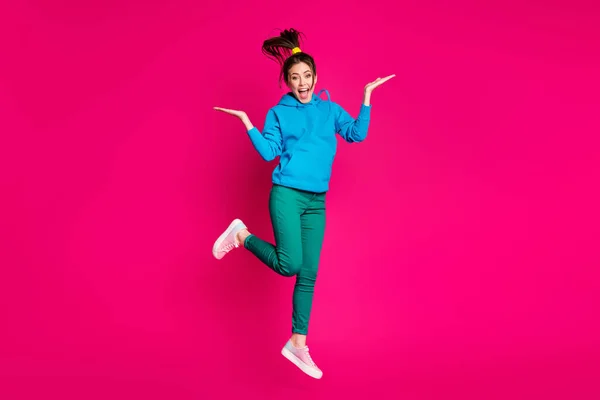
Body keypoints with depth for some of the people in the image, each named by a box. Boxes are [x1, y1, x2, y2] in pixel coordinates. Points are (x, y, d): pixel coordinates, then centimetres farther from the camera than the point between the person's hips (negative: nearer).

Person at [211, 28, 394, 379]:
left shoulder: (330, 109, 13)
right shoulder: (278, 113, 5)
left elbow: (357, 134, 0)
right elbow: (268, 152, -4)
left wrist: (367, 96, -2)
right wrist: (246, 122, -10)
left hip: (317, 202, 4)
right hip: (287, 195, -4)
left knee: (308, 275, 3)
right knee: (289, 264, -15)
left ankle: (298, 345, 13)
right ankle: (241, 235, 10)